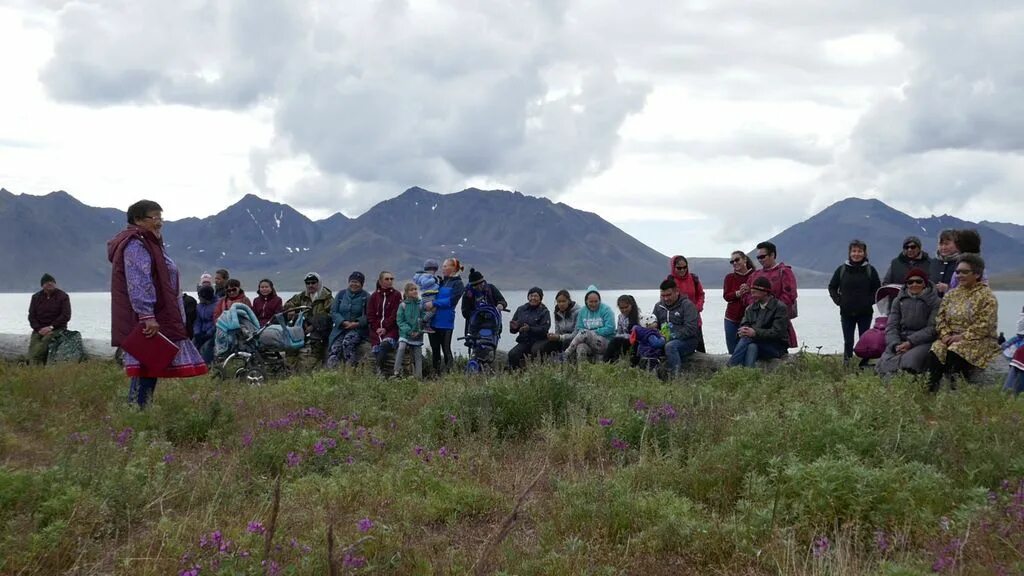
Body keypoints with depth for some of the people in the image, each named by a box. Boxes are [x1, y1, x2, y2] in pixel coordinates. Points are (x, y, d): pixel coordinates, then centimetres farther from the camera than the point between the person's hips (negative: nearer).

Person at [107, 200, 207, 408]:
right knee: (146, 370, -12)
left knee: (148, 371, 10)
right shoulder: (135, 245, -11)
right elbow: (138, 284, -22)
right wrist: (147, 316, -28)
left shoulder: (146, 243, 23)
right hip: (147, 321, -10)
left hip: (157, 319, 11)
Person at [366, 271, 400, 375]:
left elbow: (395, 315, -1)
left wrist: (385, 328, -11)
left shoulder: (396, 295, 7)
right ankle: (380, 374, -16)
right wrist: (377, 328, -5)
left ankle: (379, 370, -31)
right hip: (376, 330, 3)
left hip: (391, 329, -3)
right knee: (377, 350, -19)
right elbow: (370, 315, 10)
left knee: (385, 344, -32)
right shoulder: (374, 296, 15)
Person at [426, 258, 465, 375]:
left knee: (446, 348, -3)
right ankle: (436, 373, 17)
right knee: (434, 349, 10)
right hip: (433, 321, 6)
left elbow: (451, 301, -15)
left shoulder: (457, 284, -4)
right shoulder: (441, 281, 15)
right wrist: (426, 304, -3)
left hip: (446, 322, -6)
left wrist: (434, 303, -19)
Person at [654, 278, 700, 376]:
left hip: (686, 340, -5)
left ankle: (676, 375, -39)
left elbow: (691, 329, -13)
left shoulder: (687, 305, -3)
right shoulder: (658, 306, 17)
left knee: (670, 346, -38)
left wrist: (672, 336, -20)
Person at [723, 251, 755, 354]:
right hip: (732, 319, 2)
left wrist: (749, 291, -17)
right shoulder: (730, 277, 9)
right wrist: (738, 293, -19)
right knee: (732, 351, 2)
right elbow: (726, 296, -1)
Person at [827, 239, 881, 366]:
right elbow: (832, 287, 11)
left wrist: (870, 301, -5)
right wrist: (838, 301, 1)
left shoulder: (870, 270, 0)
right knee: (848, 341, 5)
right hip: (847, 313, 1)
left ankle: (864, 364, 9)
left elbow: (877, 289, 6)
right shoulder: (842, 270, 2)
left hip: (865, 313, -1)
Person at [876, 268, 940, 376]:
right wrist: (895, 344, -11)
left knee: (908, 362, -36)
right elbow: (891, 326, 10)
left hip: (922, 342, -4)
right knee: (884, 363, -28)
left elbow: (932, 328, -4)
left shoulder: (935, 301, 6)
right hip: (899, 340, 4)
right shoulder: (898, 300, 17)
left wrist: (910, 342, -15)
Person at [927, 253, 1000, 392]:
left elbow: (984, 325, -12)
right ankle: (932, 389, -28)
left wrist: (962, 336, -17)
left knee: (955, 352, -34)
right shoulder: (952, 293, 16)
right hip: (951, 338, 5)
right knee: (936, 351, -26)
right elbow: (940, 317, 12)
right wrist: (946, 334, -7)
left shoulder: (986, 296, -2)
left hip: (977, 340, -5)